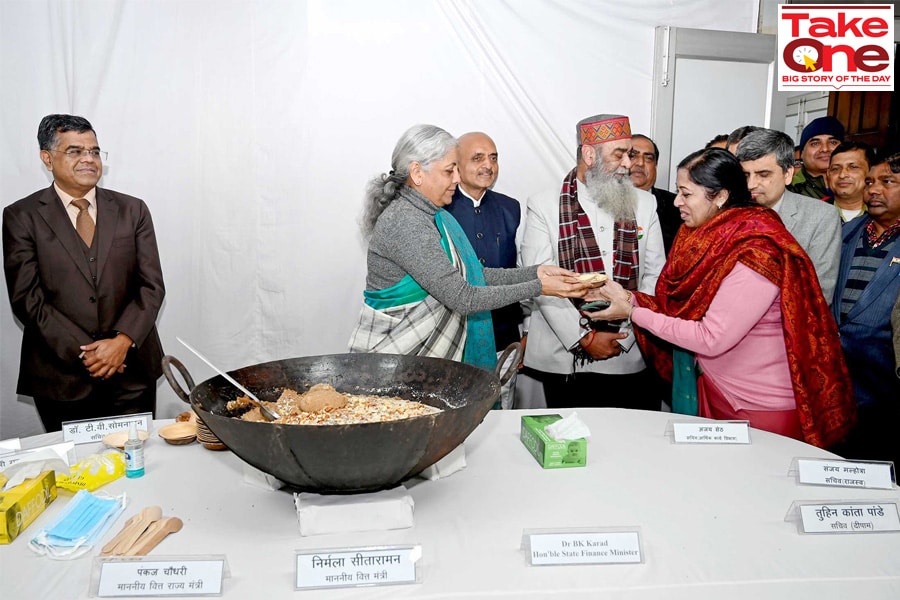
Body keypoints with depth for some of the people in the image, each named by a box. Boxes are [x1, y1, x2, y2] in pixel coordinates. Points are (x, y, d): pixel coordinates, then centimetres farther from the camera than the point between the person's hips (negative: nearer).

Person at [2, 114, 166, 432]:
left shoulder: (133, 210, 6)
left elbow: (151, 285, 1)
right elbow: (26, 297, -5)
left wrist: (122, 341, -12)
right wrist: (82, 351, -12)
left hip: (132, 373, 2)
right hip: (61, 376, -1)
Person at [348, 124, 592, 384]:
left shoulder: (435, 216, 9)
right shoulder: (403, 223, -21)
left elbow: (470, 275, 7)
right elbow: (461, 298, -22)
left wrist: (536, 272, -1)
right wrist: (538, 287, -17)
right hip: (395, 358, -9)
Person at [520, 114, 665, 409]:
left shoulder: (643, 203, 8)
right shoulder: (544, 206, -3)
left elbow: (655, 274, 5)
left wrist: (626, 335, -7)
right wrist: (584, 338, -12)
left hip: (630, 355, 3)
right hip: (564, 359, -2)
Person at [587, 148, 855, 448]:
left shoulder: (756, 252, -23)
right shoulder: (702, 237, 2)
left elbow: (712, 339, -25)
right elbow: (681, 308, 4)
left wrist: (633, 312, -21)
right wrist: (629, 298, -10)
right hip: (712, 390, 7)